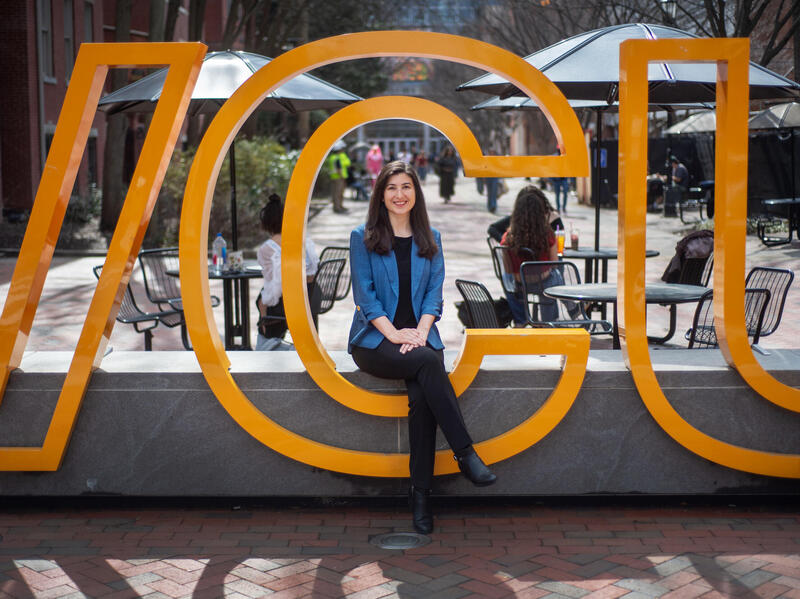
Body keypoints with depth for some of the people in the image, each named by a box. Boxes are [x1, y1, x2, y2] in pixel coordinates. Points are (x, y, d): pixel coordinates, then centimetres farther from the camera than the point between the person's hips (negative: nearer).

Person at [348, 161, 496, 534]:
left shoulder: (430, 239, 16)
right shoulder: (362, 238, 6)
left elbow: (434, 292, 8)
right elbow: (364, 294, -2)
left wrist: (421, 330, -11)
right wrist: (395, 334, -16)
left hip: (419, 336, 2)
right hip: (373, 340, -2)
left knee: (421, 397, -30)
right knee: (428, 362, -34)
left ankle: (421, 493, -25)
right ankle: (465, 454, -33)